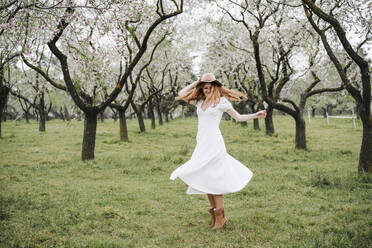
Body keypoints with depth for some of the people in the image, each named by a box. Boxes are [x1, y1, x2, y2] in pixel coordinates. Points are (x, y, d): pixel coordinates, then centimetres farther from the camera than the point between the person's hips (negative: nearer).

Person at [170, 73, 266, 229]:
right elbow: (181, 94, 19)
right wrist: (196, 83, 12)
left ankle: (220, 217, -4)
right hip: (201, 144, 6)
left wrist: (256, 115, -7)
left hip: (213, 143, -6)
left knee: (212, 178, -10)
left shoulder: (221, 101, 0)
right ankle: (214, 216, 15)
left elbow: (238, 117, 5)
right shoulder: (199, 101, 14)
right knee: (206, 180, 7)